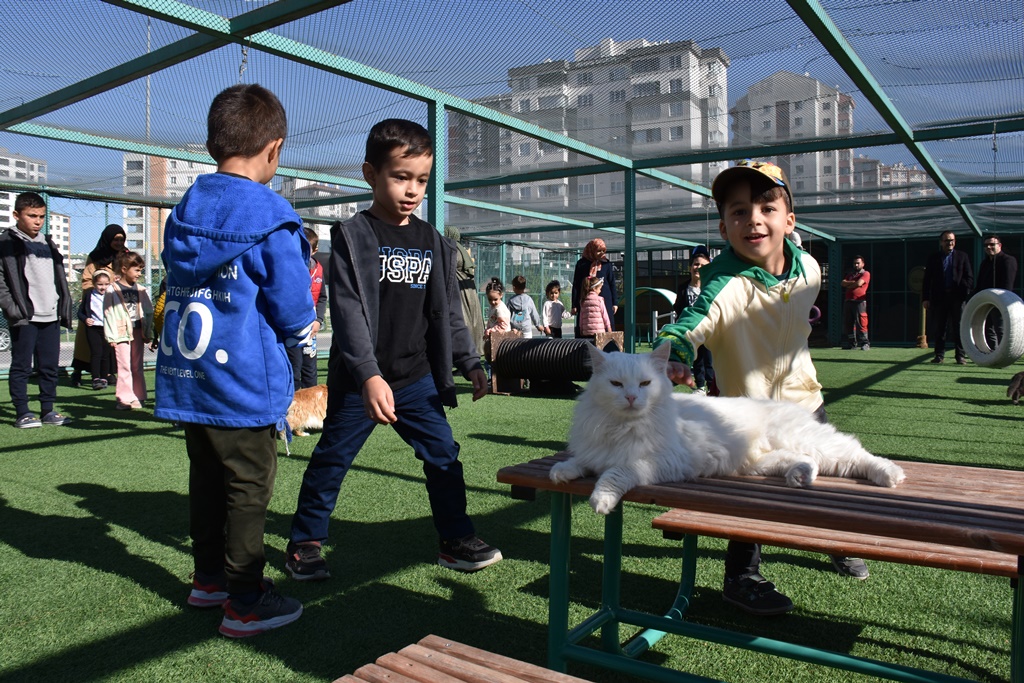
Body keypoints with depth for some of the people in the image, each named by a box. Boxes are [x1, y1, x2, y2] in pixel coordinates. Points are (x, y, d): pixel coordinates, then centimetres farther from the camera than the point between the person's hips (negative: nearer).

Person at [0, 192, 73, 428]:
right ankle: (22, 413, 7)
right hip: (24, 317, -6)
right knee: (21, 366, 1)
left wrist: (65, 306, 12)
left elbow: (60, 277, 20)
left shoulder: (48, 243, 17)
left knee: (50, 366, 9)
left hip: (51, 316, 6)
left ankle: (48, 410, 17)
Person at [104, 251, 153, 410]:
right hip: (121, 333, -4)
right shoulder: (112, 291, -2)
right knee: (124, 366, -5)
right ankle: (125, 398, -1)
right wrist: (111, 336, -9)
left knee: (137, 366, 9)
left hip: (138, 332, 4)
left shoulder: (141, 290, 10)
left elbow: (148, 312, 11)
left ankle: (137, 396, 16)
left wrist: (148, 334, 6)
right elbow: (108, 314, -4)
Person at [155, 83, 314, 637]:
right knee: (248, 490, 4)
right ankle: (245, 605, 13)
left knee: (206, 479, 19)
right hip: (245, 384, -7)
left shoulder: (183, 211, 7)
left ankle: (209, 578, 34)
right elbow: (294, 315, -14)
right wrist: (304, 328, 9)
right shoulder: (272, 219, -15)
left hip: (185, 378, 7)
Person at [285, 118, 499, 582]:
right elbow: (347, 312, -18)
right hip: (358, 381, -4)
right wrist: (369, 375, -28)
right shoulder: (352, 236, -9)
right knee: (332, 460, 7)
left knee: (443, 454, 6)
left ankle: (456, 539, 22)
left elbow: (447, 313, 12)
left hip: (416, 377, 4)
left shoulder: (434, 243, 6)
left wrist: (470, 364, 5)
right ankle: (305, 542, 26)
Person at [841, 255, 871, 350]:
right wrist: (853, 282, -5)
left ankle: (865, 343, -9)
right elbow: (843, 283, 8)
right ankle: (853, 343, 15)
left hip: (859, 302, -7)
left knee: (861, 323, -13)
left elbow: (858, 283, -11)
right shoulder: (850, 275, 25)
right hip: (848, 301, 7)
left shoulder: (866, 274, 5)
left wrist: (848, 285, 5)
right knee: (848, 323, 7)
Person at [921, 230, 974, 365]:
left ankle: (961, 356, 6)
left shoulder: (962, 256, 8)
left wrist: (965, 293, -7)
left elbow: (969, 277, 7)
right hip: (939, 297, 1)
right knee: (938, 327, 4)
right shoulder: (933, 257, 8)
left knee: (959, 327, 0)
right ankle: (939, 354, 13)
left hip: (957, 297, 0)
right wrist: (925, 298, -1)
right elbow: (927, 279, 6)